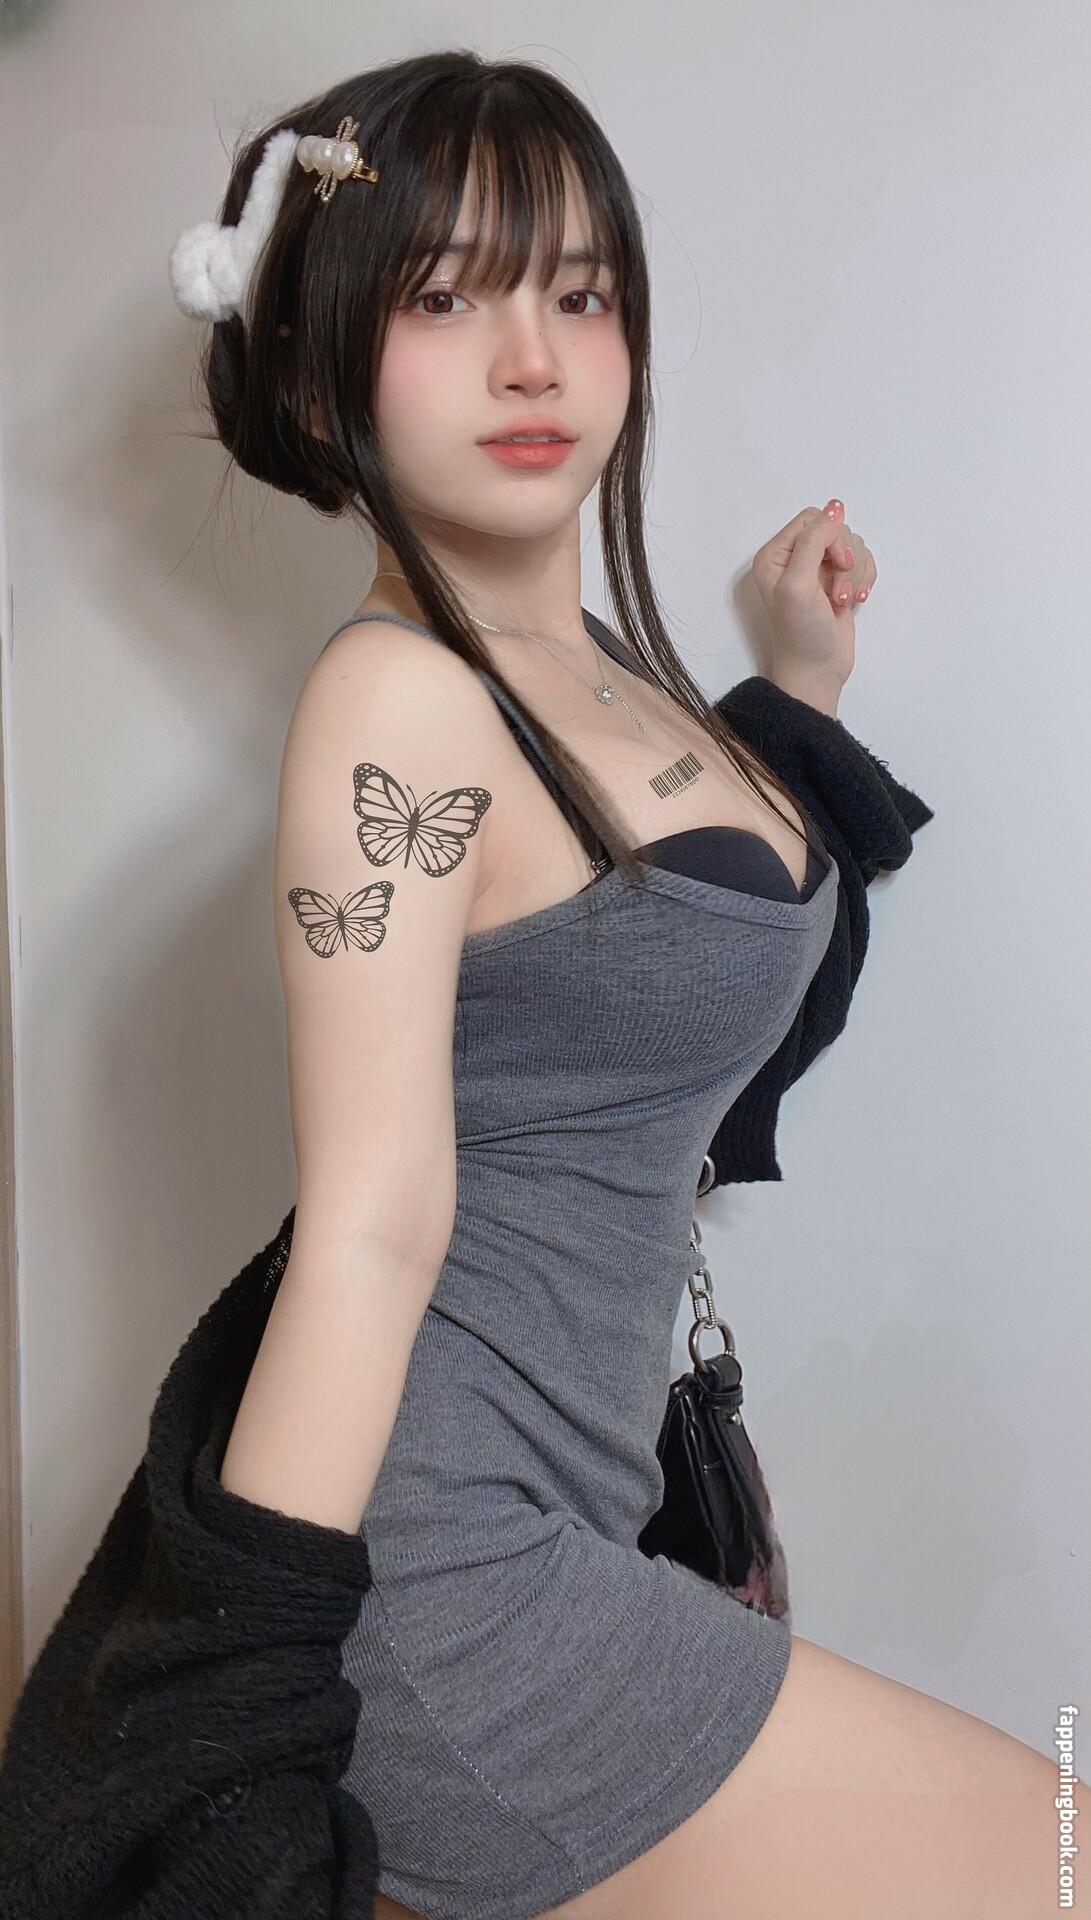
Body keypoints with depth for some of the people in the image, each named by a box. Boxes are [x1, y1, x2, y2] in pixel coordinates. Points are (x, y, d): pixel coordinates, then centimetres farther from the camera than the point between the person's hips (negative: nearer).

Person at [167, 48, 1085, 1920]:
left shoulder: (599, 671, 10)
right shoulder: (398, 693, -15)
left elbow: (706, 981, 27)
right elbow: (371, 1233, -21)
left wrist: (805, 689, 26)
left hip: (545, 1522, 8)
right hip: (438, 1575, -8)